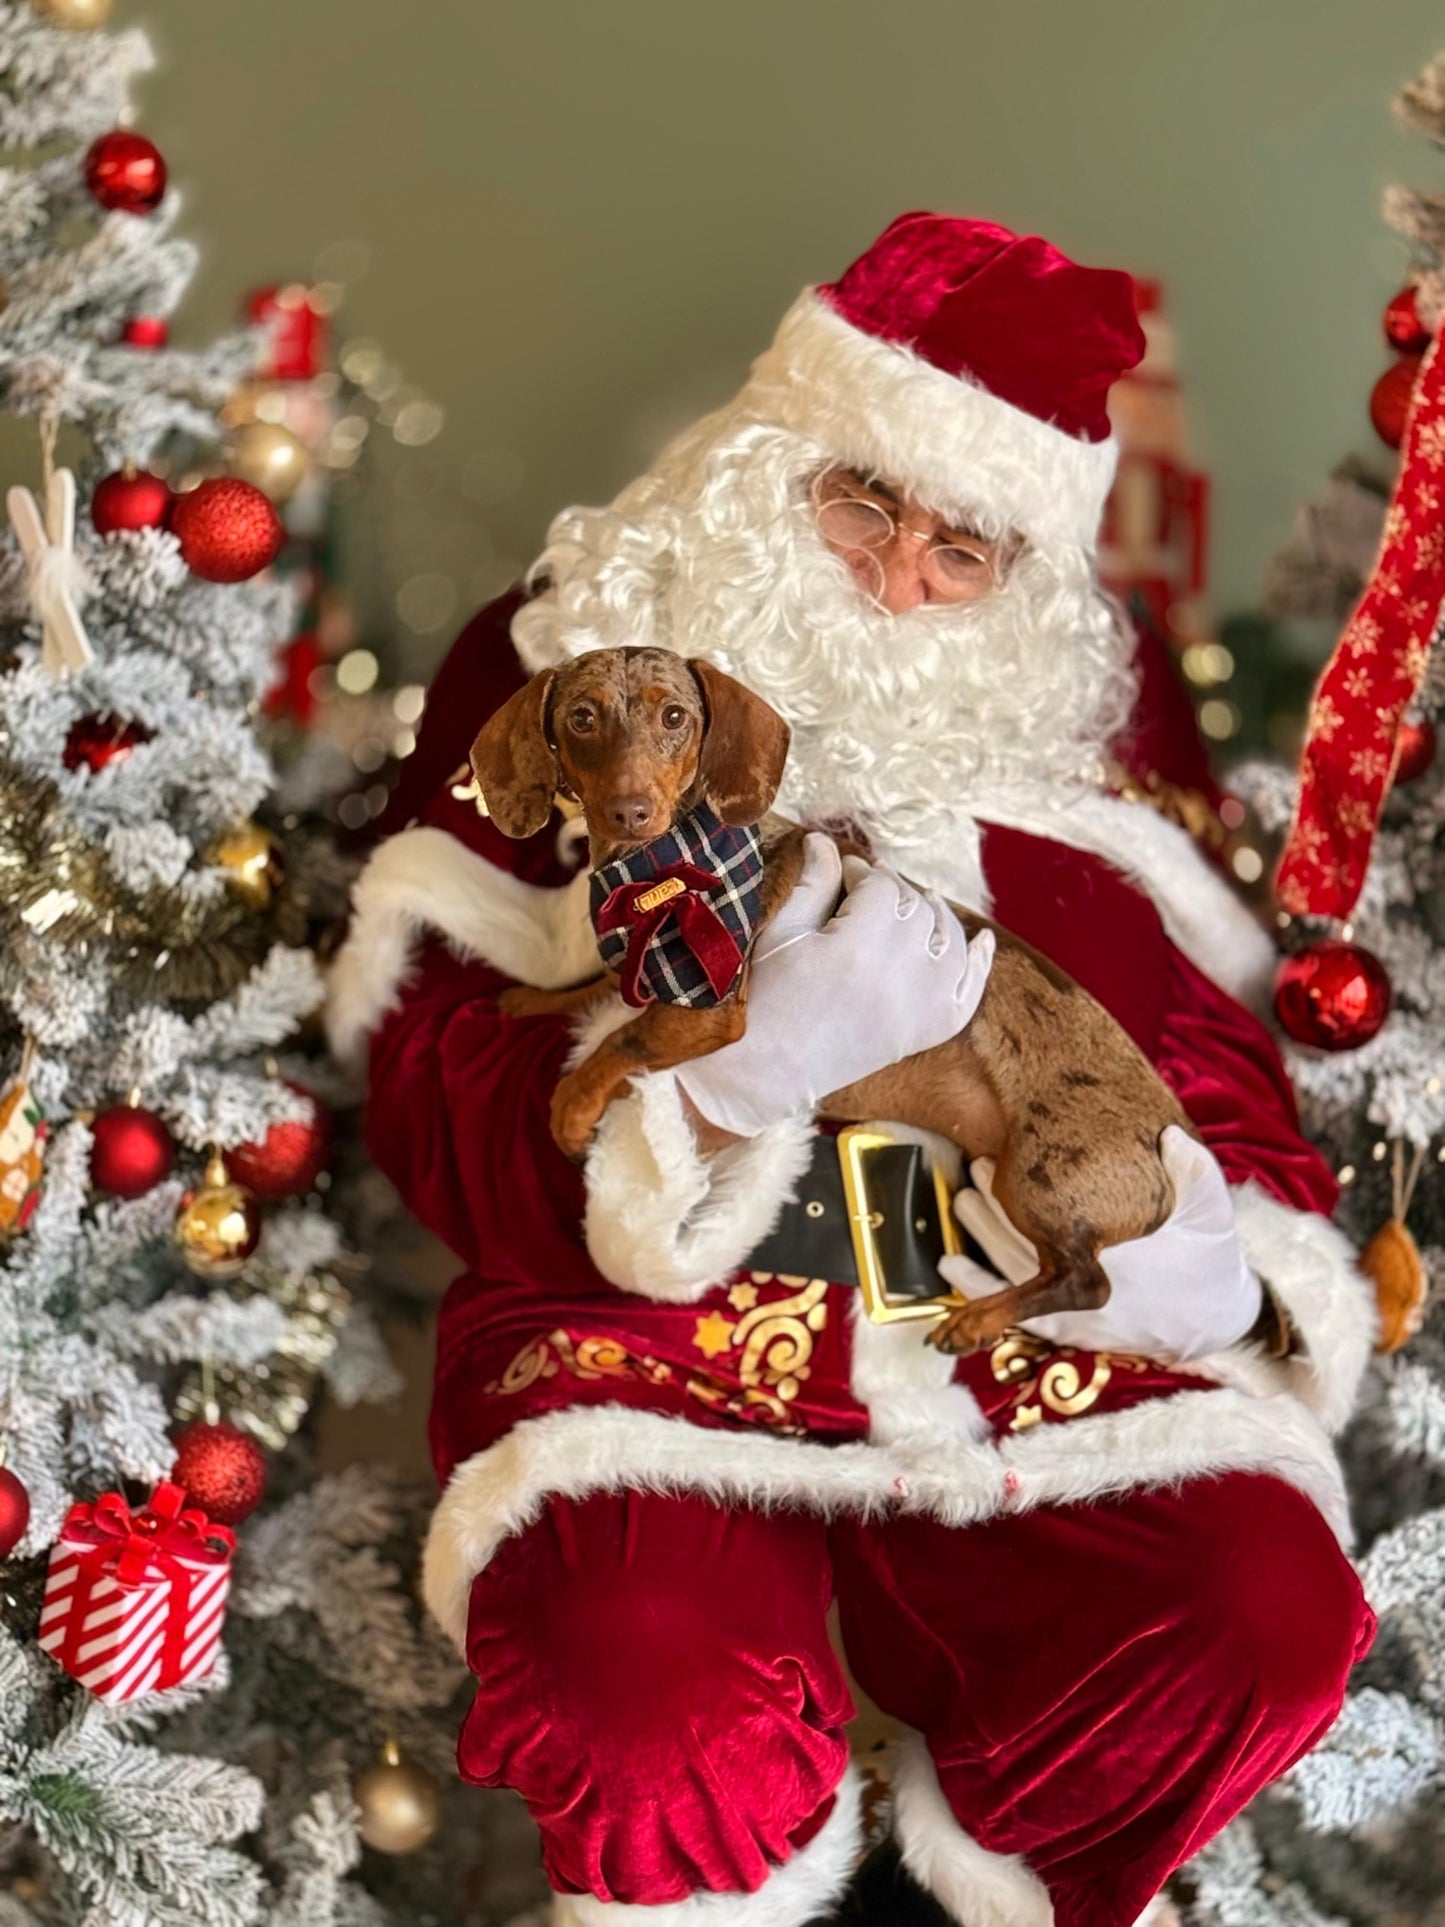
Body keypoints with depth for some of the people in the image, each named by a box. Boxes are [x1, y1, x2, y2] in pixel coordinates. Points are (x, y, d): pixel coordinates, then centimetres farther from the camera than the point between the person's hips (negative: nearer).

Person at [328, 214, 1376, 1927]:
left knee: (1267, 1614, -21)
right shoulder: (552, 674, 1)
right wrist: (732, 1073, -26)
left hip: (1021, 1330, 3)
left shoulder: (1085, 717, 11)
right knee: (644, 1691, -32)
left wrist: (1227, 1239, -8)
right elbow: (432, 1095, -8)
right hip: (647, 1332, -3)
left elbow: (1198, 1025, 14)